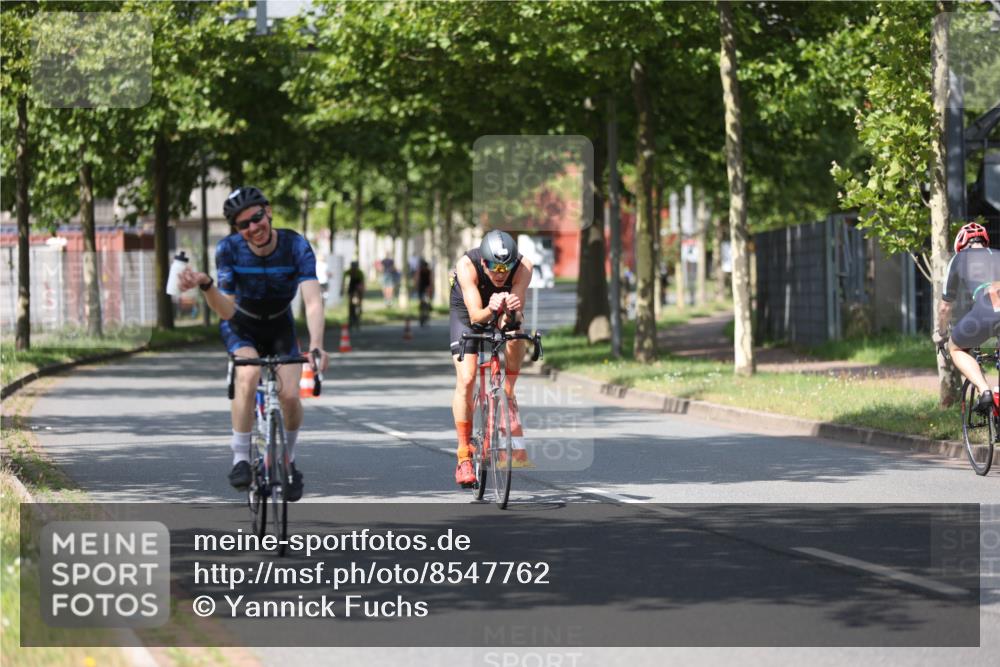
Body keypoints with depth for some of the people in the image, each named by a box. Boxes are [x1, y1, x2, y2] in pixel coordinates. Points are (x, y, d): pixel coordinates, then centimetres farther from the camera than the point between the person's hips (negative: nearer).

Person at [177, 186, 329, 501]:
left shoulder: (296, 247, -27)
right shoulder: (229, 249, -25)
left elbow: (313, 302, -38)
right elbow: (226, 310, -26)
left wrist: (316, 345, -55)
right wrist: (206, 285, -47)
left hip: (279, 327, 1)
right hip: (241, 326, -1)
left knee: (290, 394, -19)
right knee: (249, 375, -32)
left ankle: (288, 460, 10)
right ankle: (240, 459, -22)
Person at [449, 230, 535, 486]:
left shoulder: (523, 267, -32)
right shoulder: (467, 266, -36)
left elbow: (516, 315, -38)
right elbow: (475, 315, -41)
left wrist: (512, 311, -61)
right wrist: (491, 310, -62)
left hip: (503, 313, 2)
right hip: (466, 311, -2)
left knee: (516, 341, -33)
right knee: (466, 380, -13)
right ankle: (464, 457, -6)